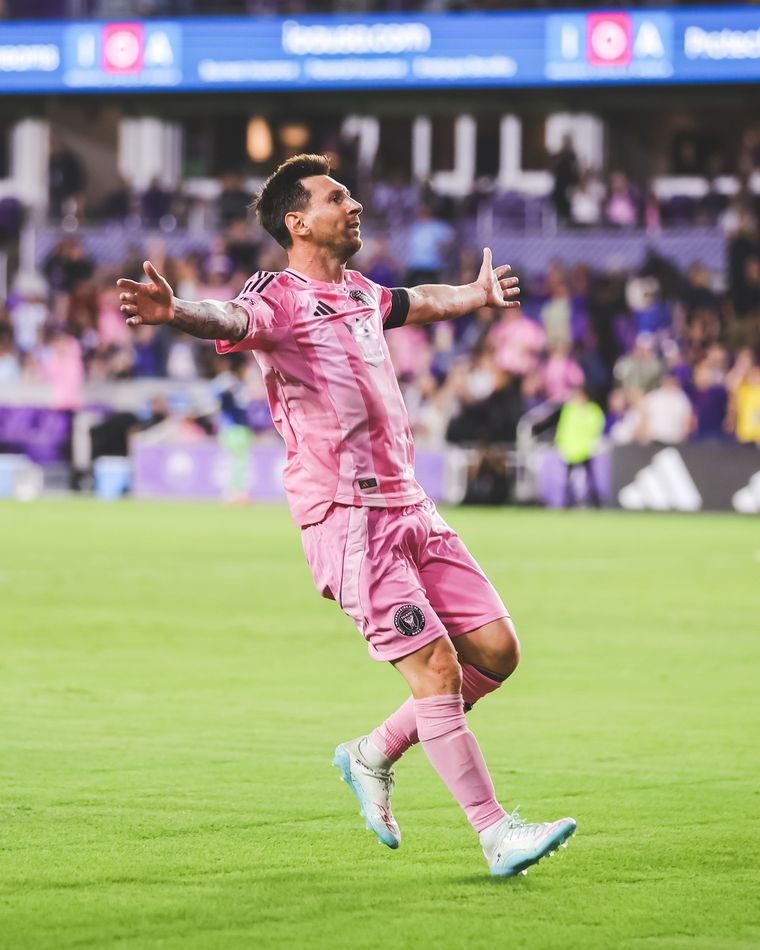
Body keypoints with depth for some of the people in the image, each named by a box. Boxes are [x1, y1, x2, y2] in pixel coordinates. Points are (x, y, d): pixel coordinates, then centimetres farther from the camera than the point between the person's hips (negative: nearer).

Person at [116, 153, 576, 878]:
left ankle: (373, 756, 21)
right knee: (437, 667, -12)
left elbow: (417, 303, 42)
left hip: (410, 510, 8)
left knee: (496, 652, 5)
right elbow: (232, 320, -31)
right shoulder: (279, 298, -8)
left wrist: (479, 294, 60)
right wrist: (175, 312, -54)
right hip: (347, 519, -8)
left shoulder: (359, 294, 18)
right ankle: (495, 834, -5)